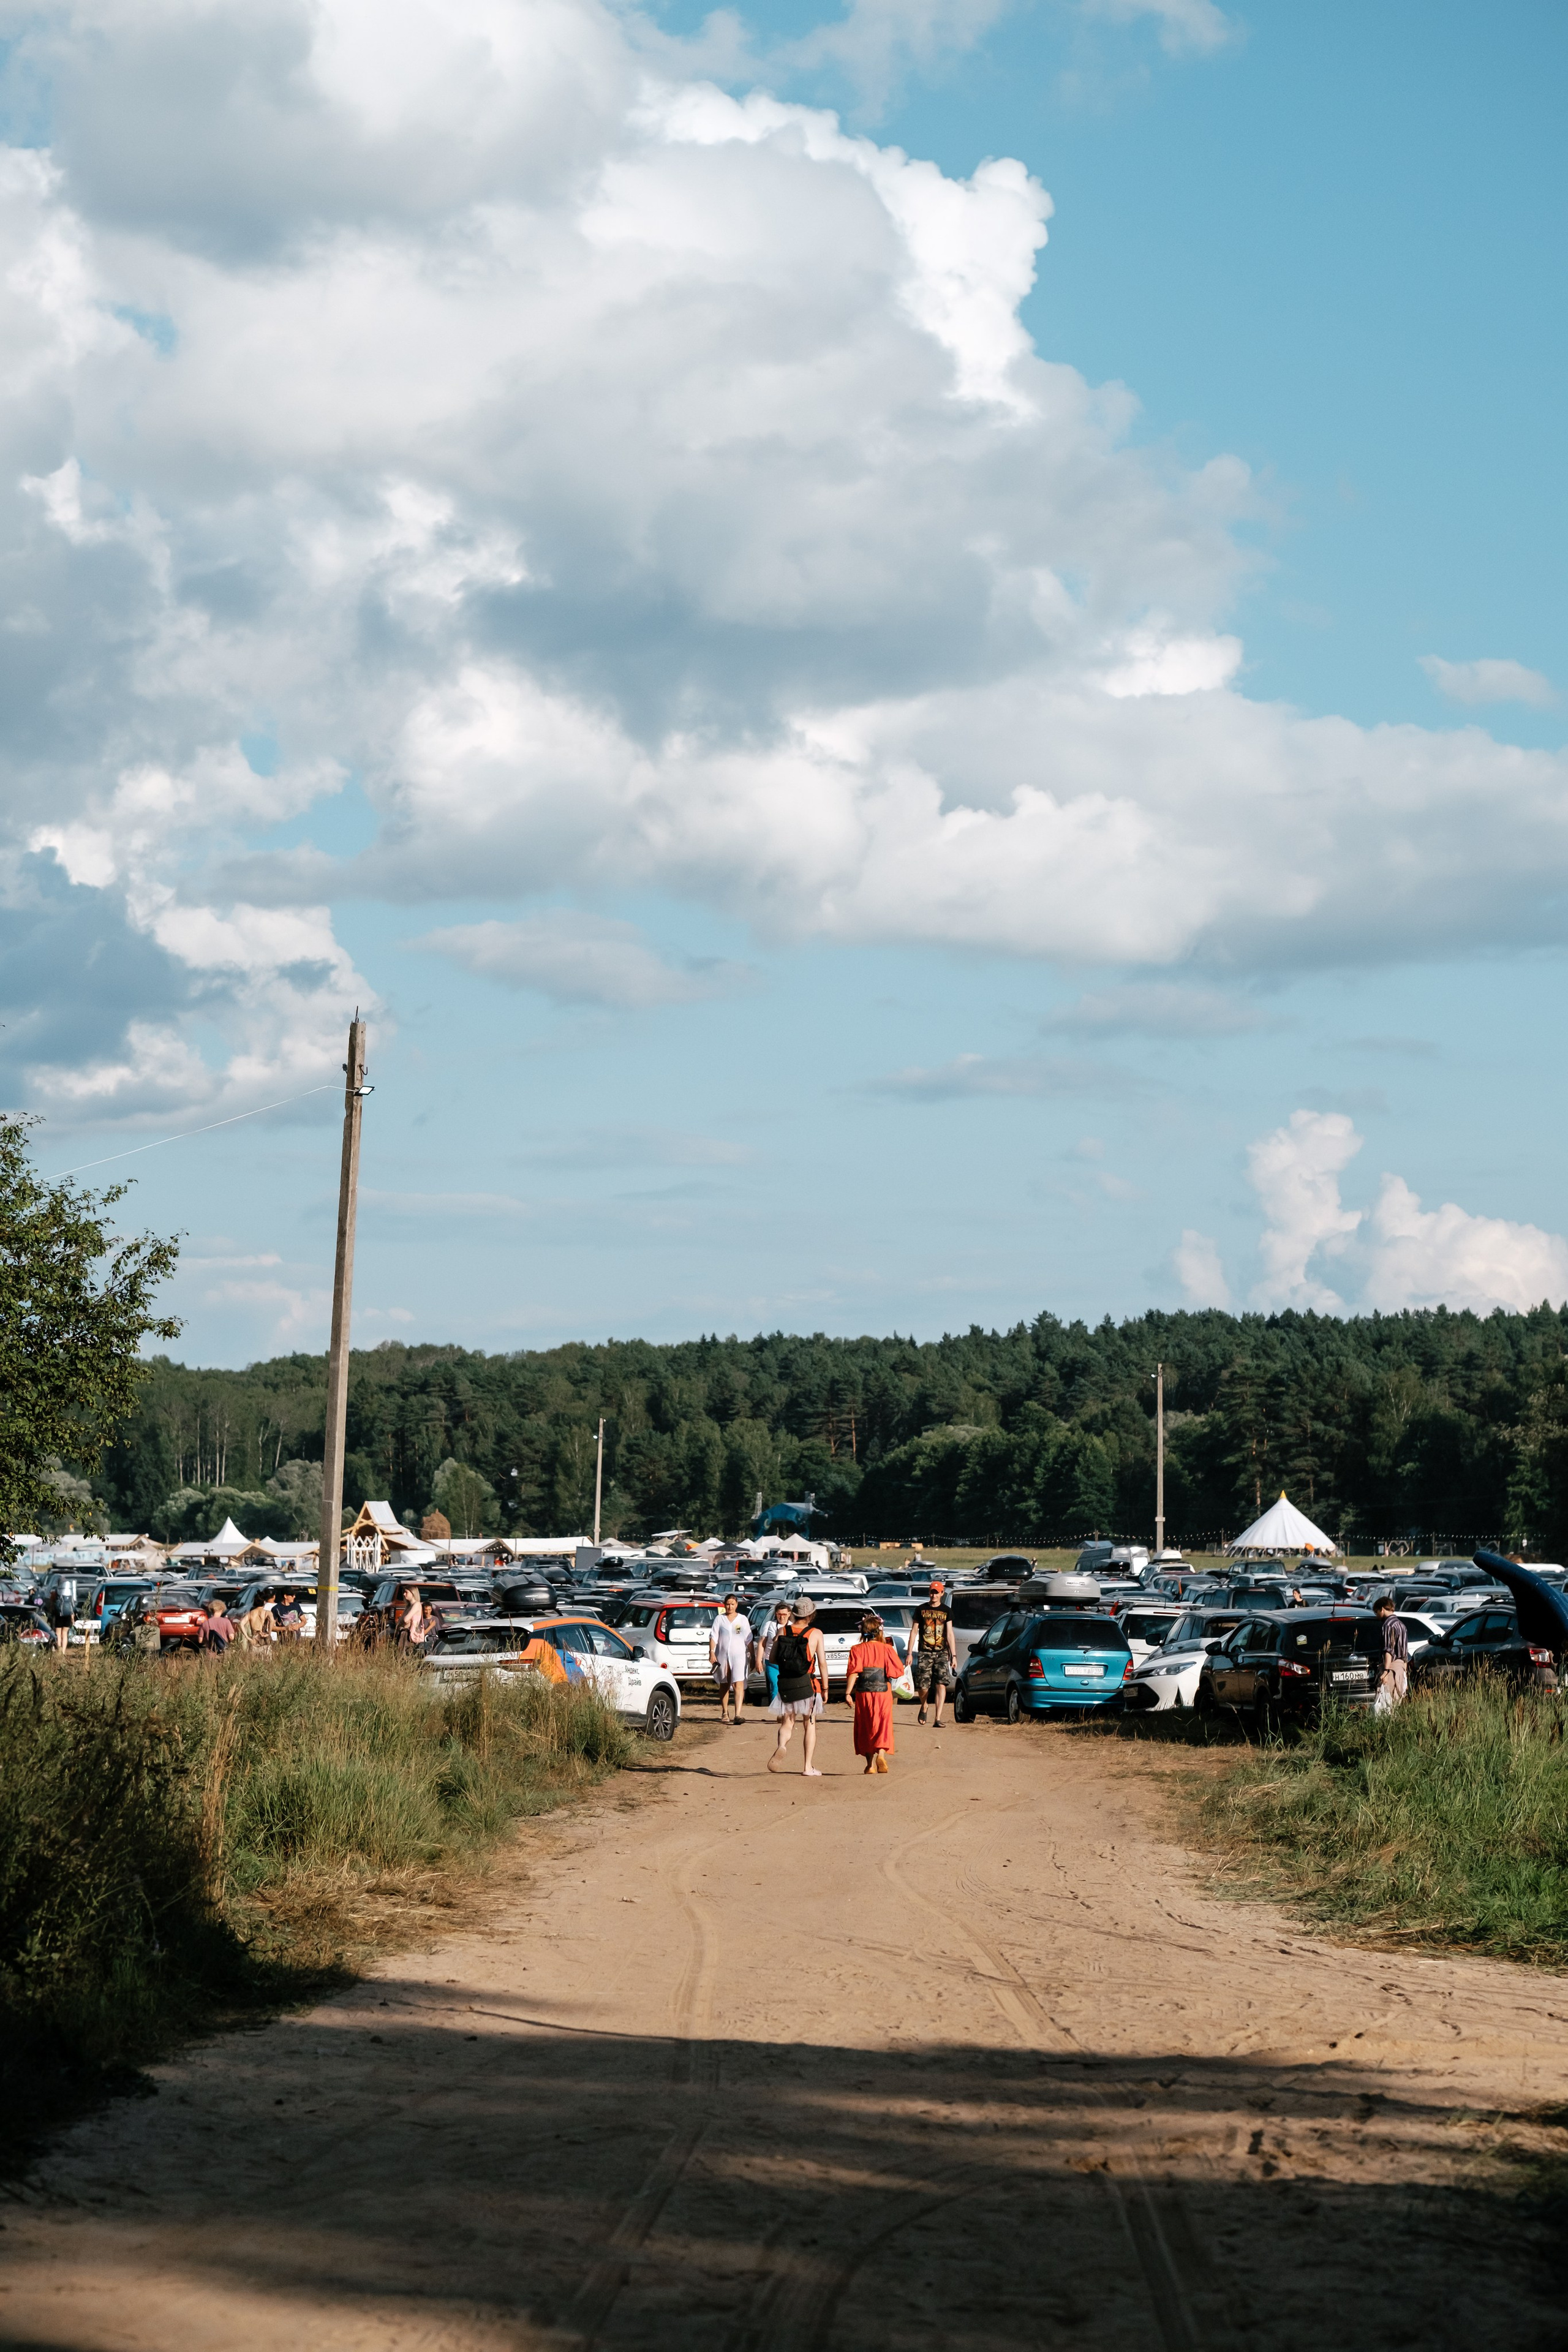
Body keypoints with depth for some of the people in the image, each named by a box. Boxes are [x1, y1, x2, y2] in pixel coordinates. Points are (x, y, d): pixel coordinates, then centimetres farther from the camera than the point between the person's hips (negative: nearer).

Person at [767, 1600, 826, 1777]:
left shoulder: (783, 1631, 2)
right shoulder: (816, 1634, -4)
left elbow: (773, 1659, 4)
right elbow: (822, 1663, -6)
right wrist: (825, 1687, 3)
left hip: (785, 1683, 1)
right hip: (807, 1685, -1)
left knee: (787, 1724, 9)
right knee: (810, 1725, 12)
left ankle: (781, 1746, -24)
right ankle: (808, 1767, 11)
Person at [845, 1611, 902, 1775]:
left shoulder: (857, 1650, -2)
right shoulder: (887, 1649, -1)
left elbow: (853, 1672, -11)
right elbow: (899, 1670, -1)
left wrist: (848, 1693, -11)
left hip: (863, 1694, 1)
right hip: (884, 1693, -1)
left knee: (866, 1728, 11)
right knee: (883, 1725, -1)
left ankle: (870, 1764, 14)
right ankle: (881, 1754, -27)